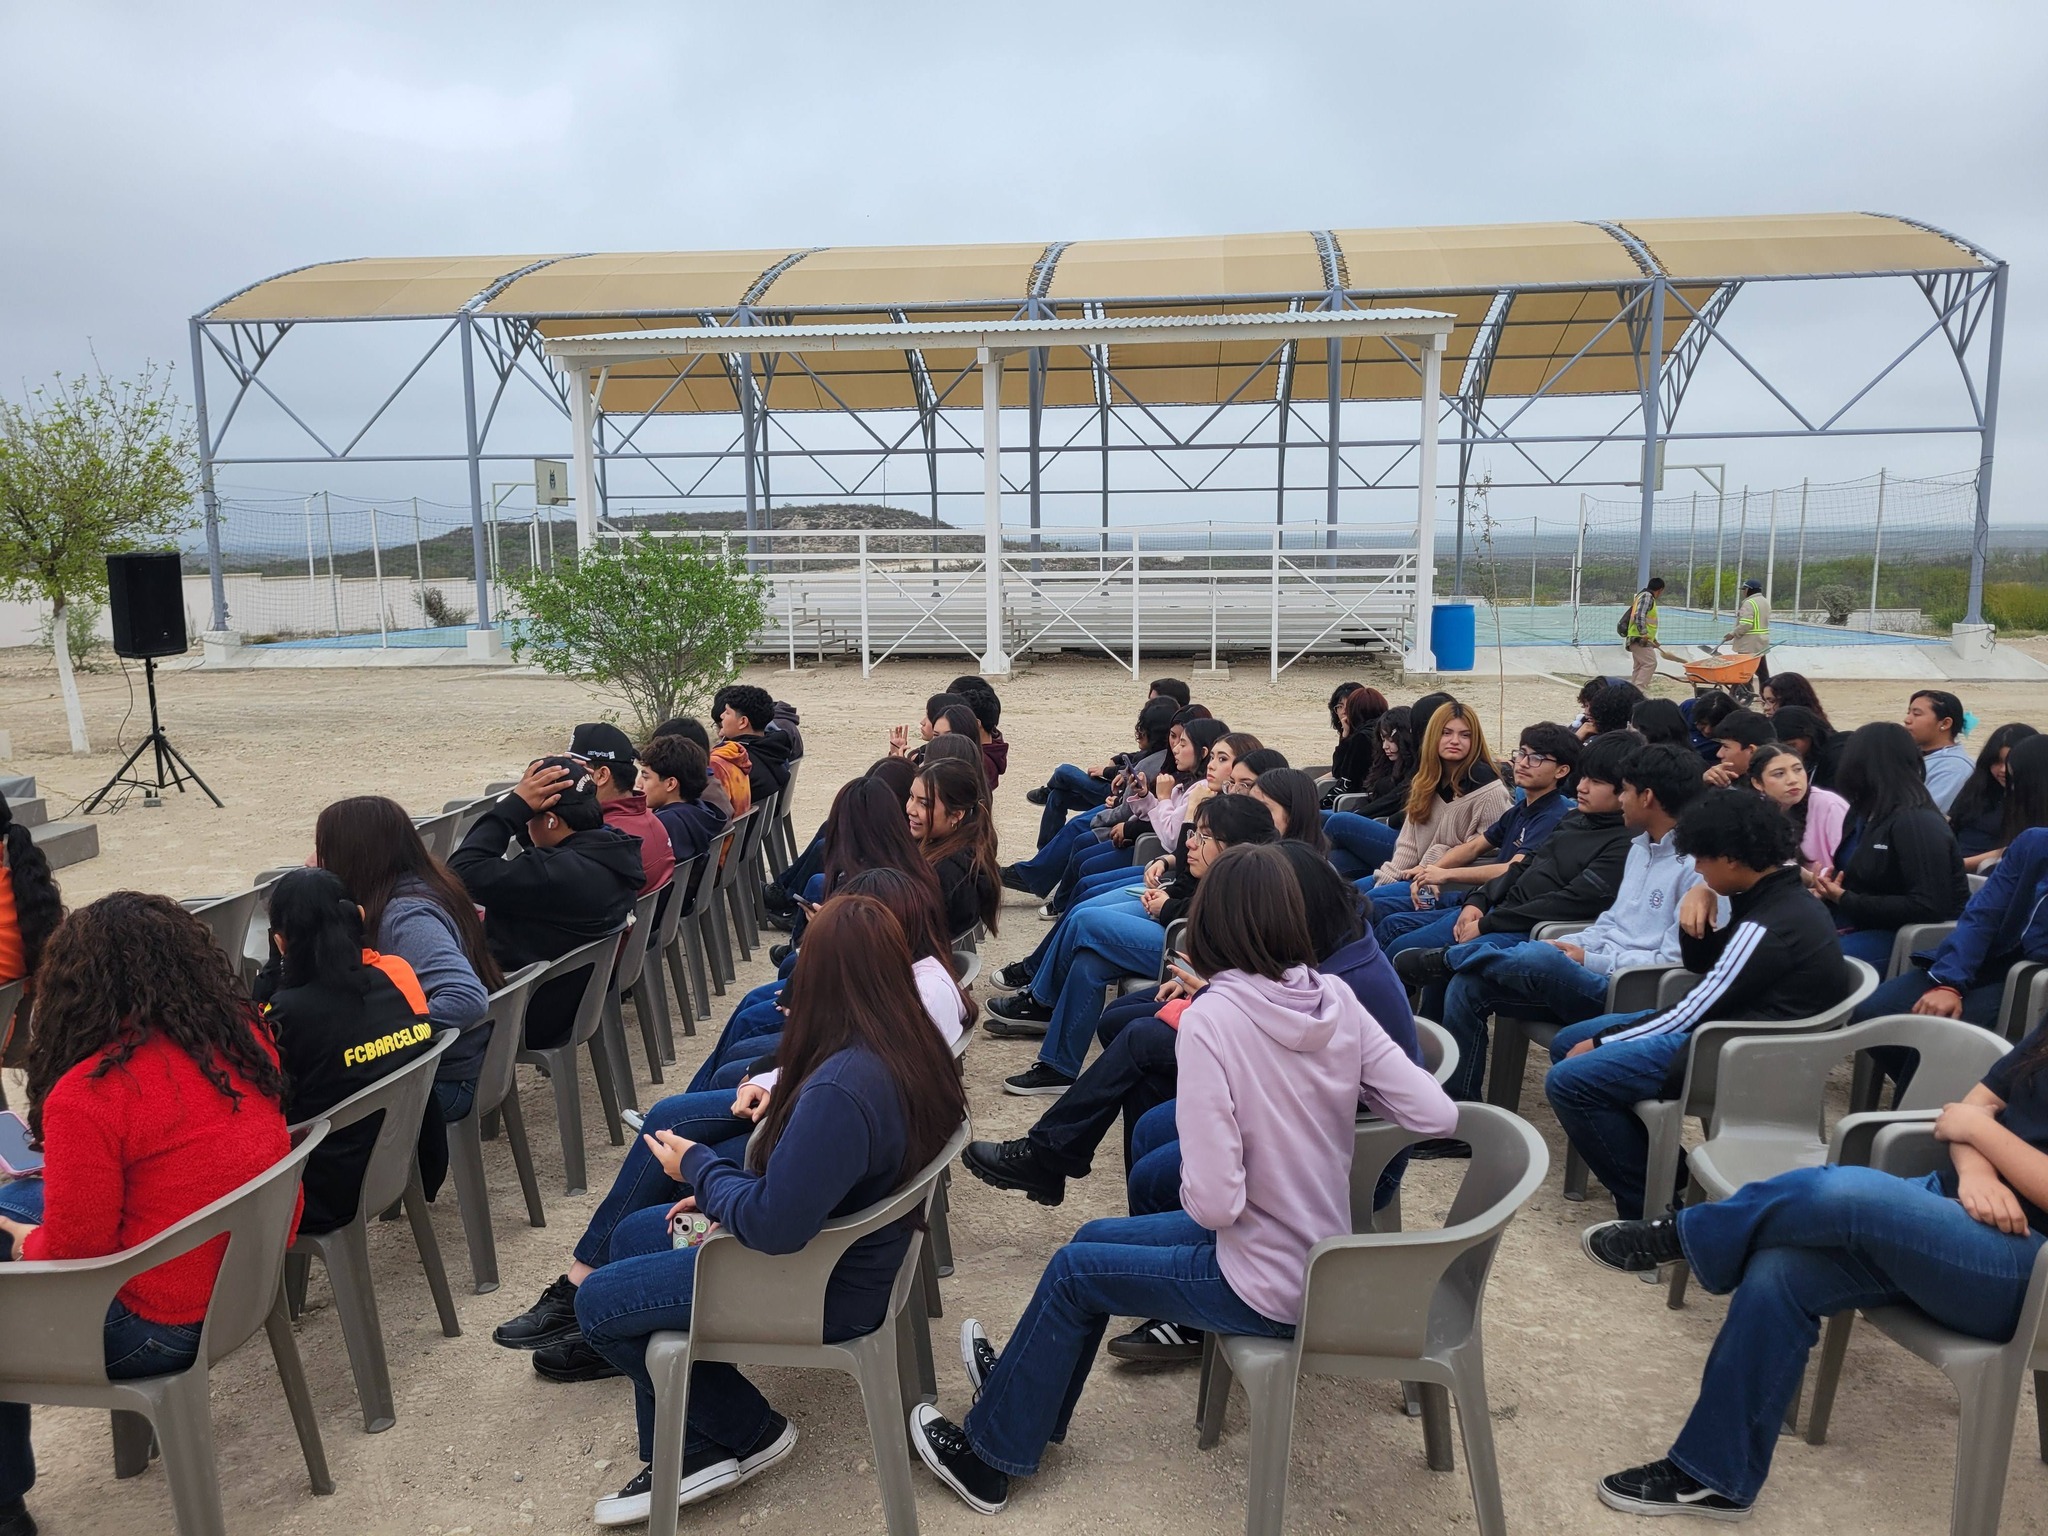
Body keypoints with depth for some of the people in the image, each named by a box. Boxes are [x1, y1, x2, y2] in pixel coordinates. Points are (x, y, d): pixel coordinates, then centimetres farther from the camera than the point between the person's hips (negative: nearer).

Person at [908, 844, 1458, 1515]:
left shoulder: (1211, 1019, -27)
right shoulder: (1337, 998, -10)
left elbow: (1213, 1202, -28)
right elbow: (1437, 1115, -9)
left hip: (1270, 1286, -7)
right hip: (1328, 1254, 7)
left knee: (1072, 1271, 11)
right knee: (1093, 1236, 19)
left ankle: (990, 1453, 30)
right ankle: (1027, 1387, 42)